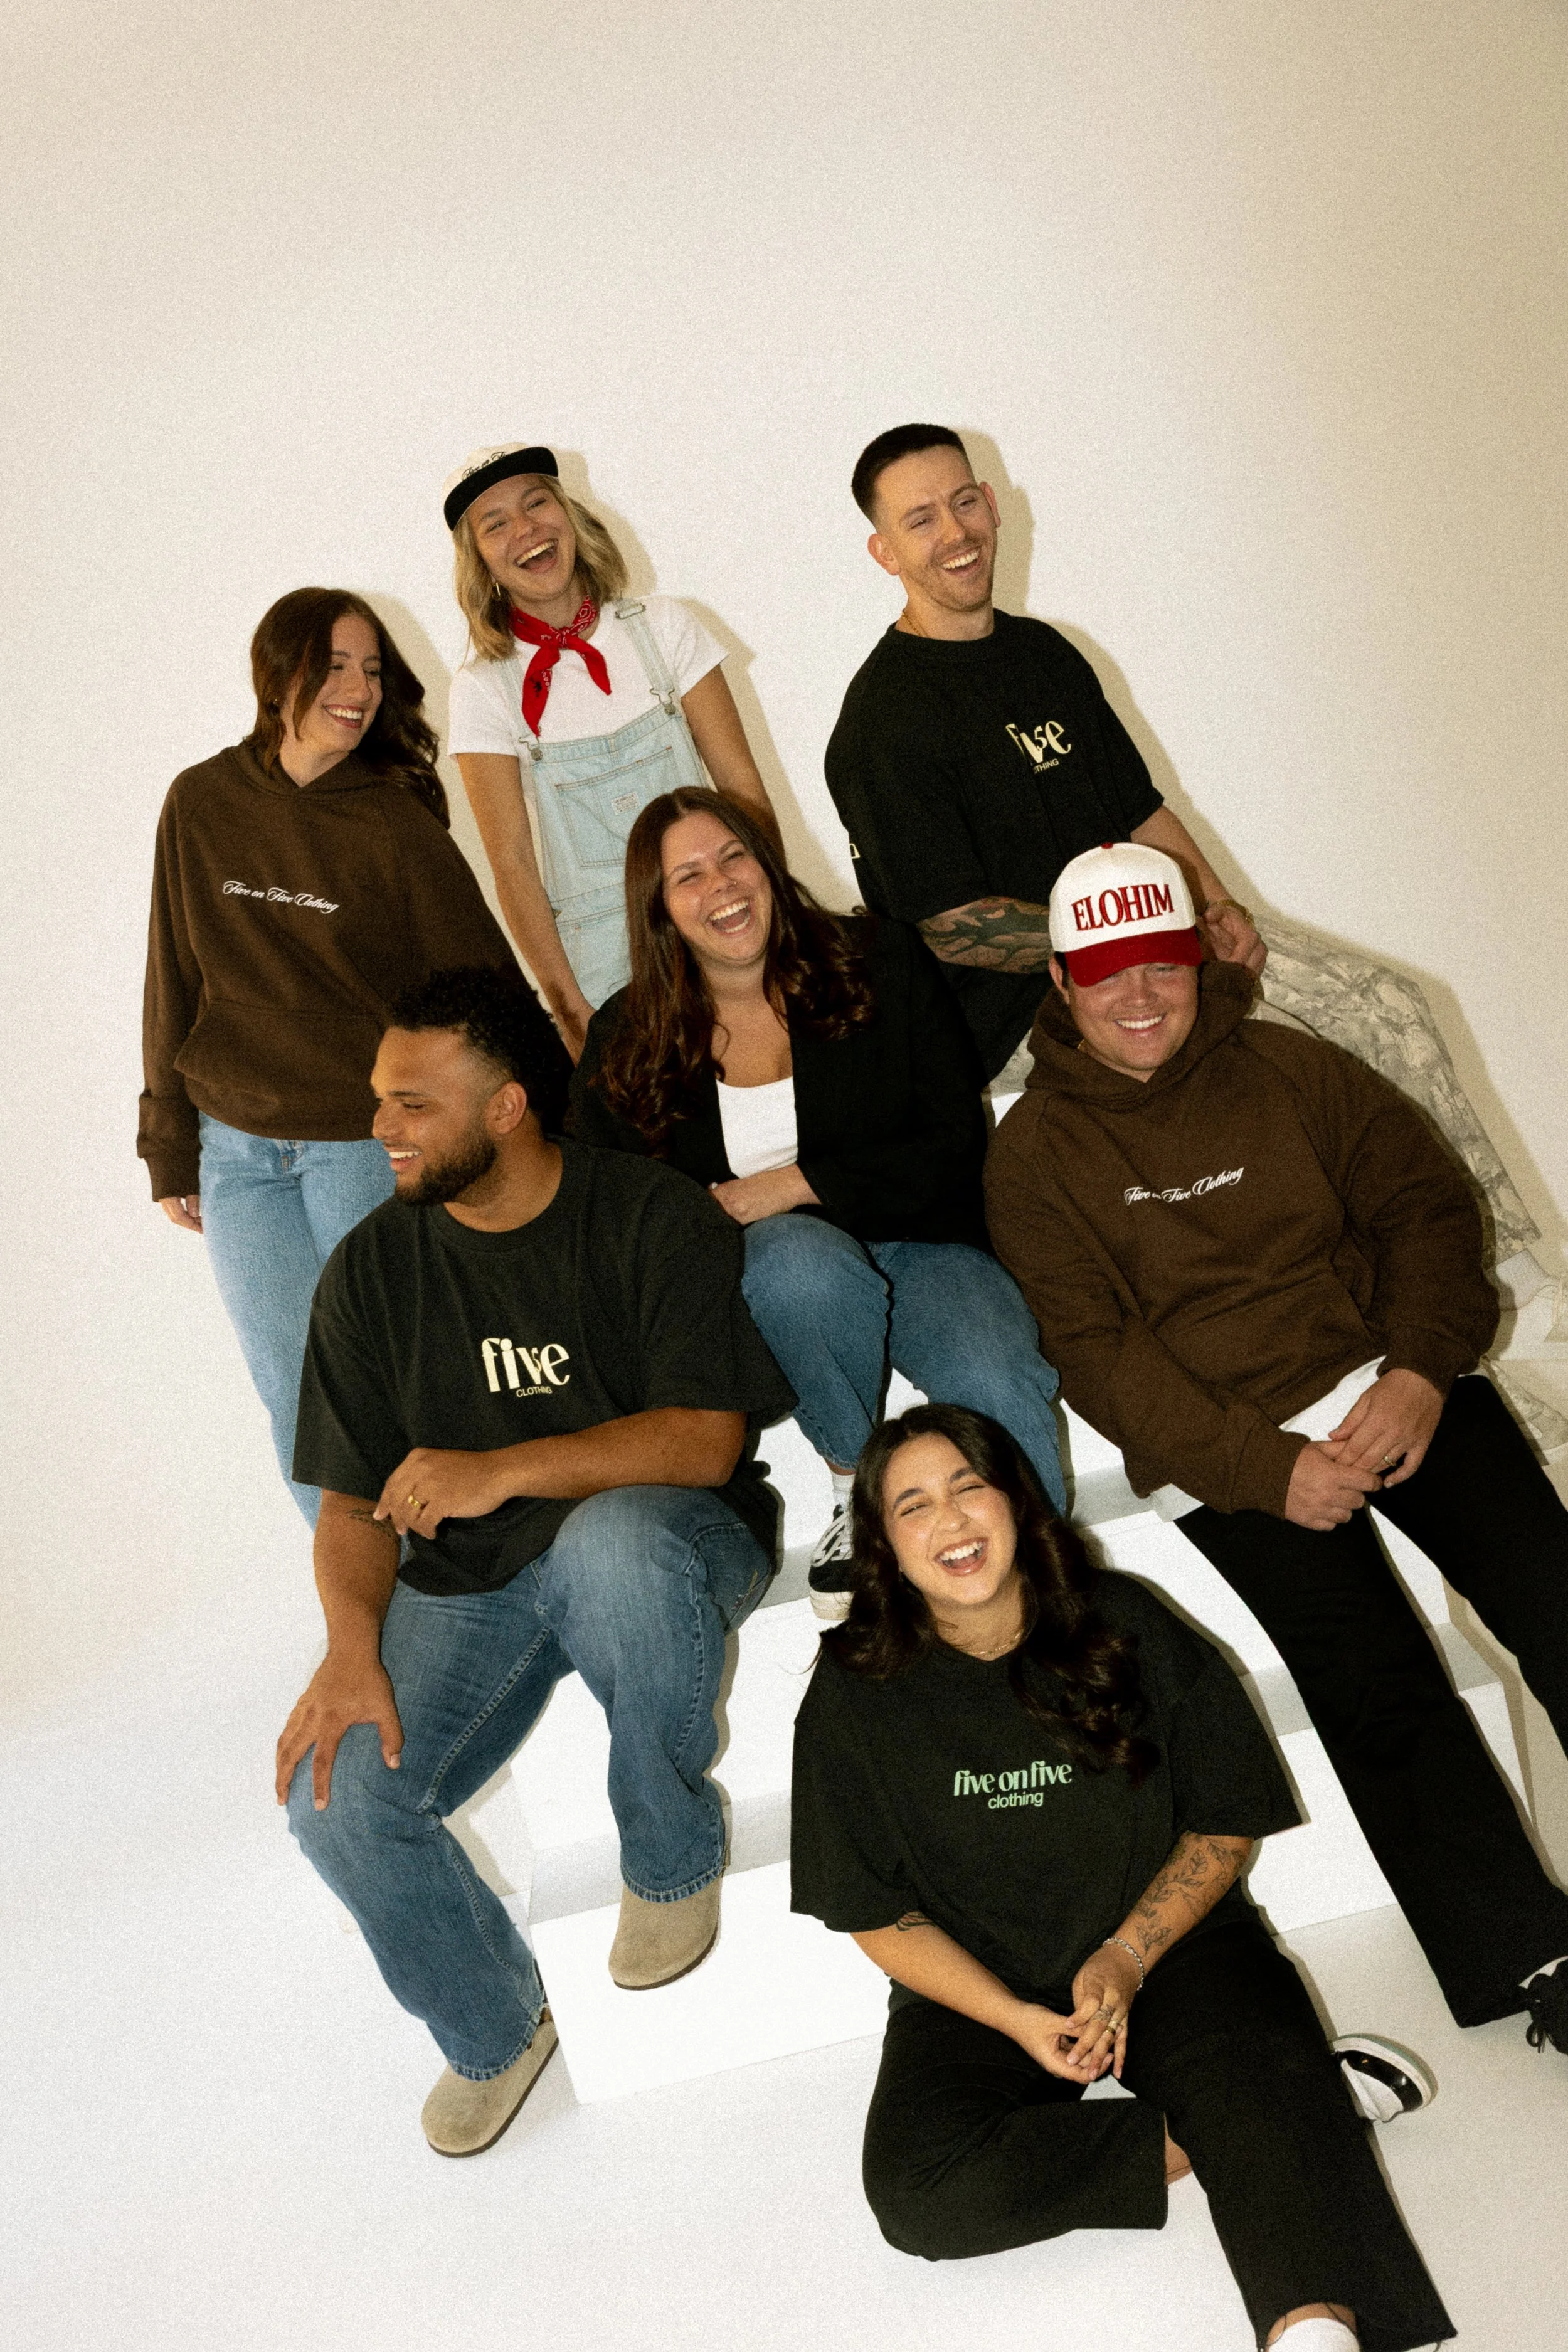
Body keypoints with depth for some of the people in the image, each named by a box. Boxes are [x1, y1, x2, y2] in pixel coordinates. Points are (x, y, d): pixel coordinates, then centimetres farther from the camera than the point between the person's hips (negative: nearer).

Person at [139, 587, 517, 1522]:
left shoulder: (396, 824, -5)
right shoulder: (201, 805, 3)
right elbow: (175, 986, 9)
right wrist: (171, 1148, 10)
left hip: (371, 1143, -3)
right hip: (238, 1148, 3)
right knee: (297, 1401, 7)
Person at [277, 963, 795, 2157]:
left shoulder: (653, 1218, -10)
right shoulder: (372, 1271, 2)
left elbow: (708, 1438, -19)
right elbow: (354, 1499, 1)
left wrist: (501, 1470, -30)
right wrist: (353, 1645, -19)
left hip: (666, 1537, -3)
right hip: (468, 1585, 4)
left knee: (615, 1541, -41)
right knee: (338, 1799, -21)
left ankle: (674, 1855, -11)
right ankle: (493, 2027, 10)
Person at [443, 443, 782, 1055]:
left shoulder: (661, 627, 2)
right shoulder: (484, 689, -1)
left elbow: (743, 787, 1)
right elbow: (512, 864, -2)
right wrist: (568, 1006, -8)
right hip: (601, 958, -1)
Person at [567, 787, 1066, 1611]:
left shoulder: (879, 963, 1)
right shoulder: (626, 1041, 4)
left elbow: (956, 1143, -3)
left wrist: (792, 1187, -12)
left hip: (915, 1245, 0)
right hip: (759, 1292, 0)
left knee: (1000, 1387, -32)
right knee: (802, 1257, -37)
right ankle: (854, 1489, -15)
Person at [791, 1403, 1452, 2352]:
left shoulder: (1127, 1627, -3)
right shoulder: (853, 1699, -5)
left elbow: (1228, 1822, 3)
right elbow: (879, 1916, -2)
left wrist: (1128, 1956, -13)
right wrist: (1017, 2020, -16)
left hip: (1170, 1943, 0)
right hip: (979, 1995, 1)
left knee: (1273, 2091, -32)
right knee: (916, 2195, -26)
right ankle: (1195, 2139, -19)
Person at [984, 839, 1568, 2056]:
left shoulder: (1285, 1069, 10)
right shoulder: (1037, 1149, 3)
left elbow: (1428, 1203, 9)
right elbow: (1096, 1350, -4)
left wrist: (1421, 1372, -9)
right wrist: (1266, 1465, -14)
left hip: (1393, 1388, 3)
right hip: (1228, 1452, -2)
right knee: (1376, 1679, -19)